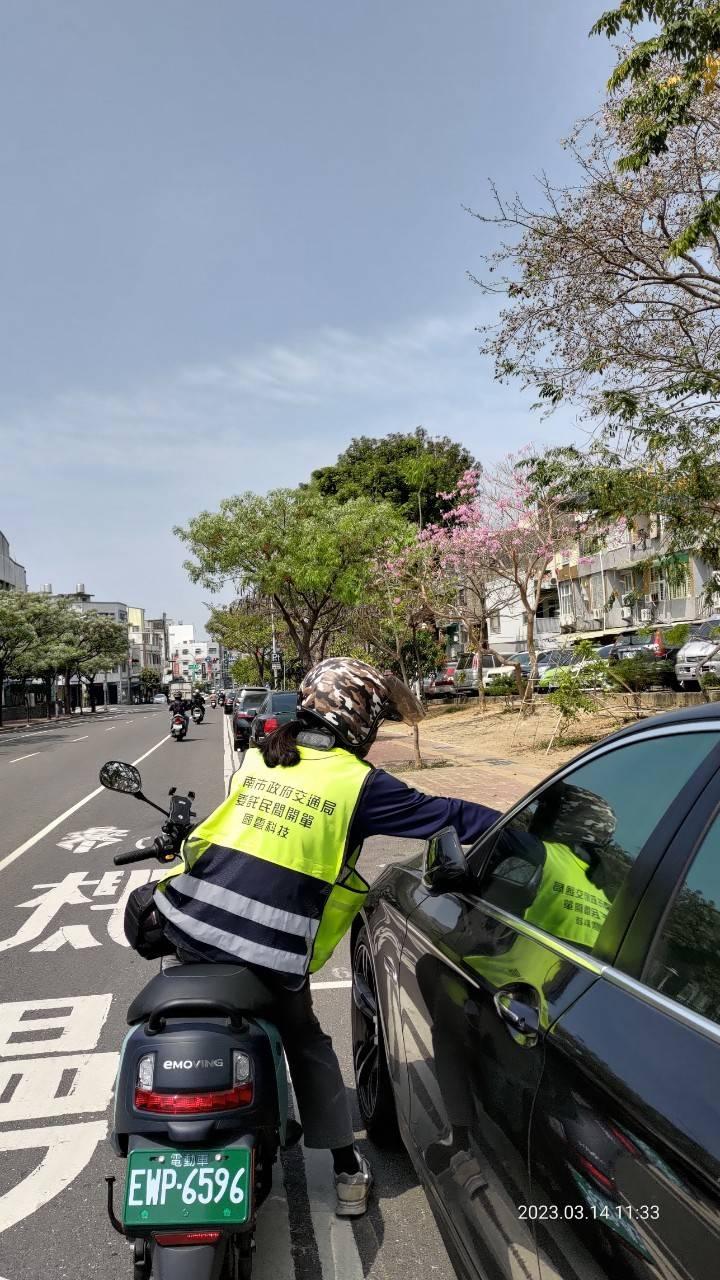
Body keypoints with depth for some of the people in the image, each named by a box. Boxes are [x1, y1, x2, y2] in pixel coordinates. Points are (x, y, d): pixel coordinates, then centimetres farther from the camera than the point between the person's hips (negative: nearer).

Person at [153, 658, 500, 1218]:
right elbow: (442, 814, -6)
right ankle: (347, 1171, 31)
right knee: (308, 1044, 22)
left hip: (191, 928, 4)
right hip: (271, 955, -4)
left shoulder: (258, 758, 6)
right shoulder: (358, 783, -8)